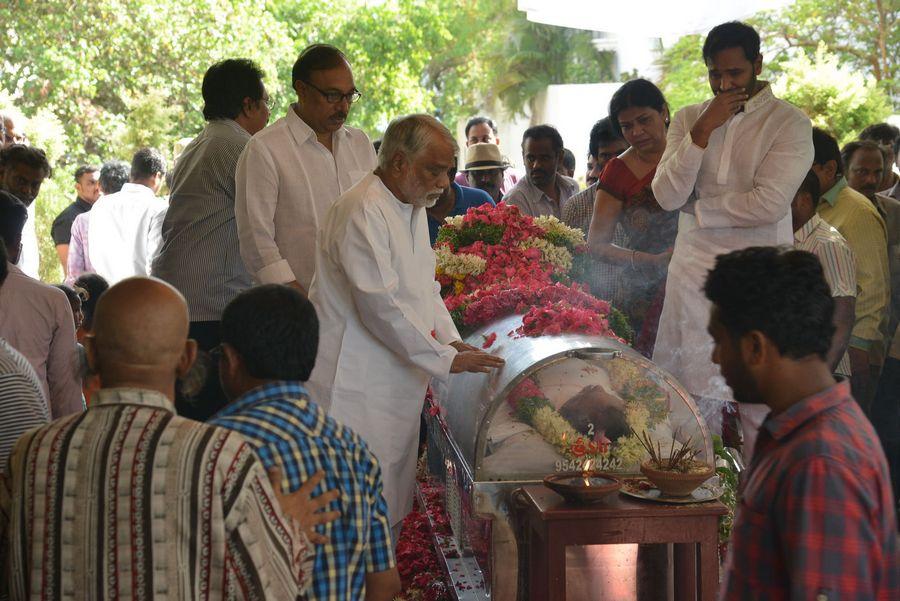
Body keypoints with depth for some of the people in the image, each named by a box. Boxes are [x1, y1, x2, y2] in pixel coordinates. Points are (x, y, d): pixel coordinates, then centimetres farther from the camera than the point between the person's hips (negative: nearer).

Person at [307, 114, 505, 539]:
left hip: (395, 386, 10)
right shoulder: (363, 212, -18)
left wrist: (451, 339, 4)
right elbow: (381, 305, -22)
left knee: (391, 501, 13)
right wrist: (445, 359, -19)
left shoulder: (413, 209, 14)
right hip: (356, 387, -9)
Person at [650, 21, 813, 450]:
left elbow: (769, 203, -14)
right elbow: (666, 195, -1)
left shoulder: (789, 122, -2)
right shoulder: (689, 119, 11)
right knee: (693, 397, 2)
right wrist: (703, 130, -9)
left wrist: (695, 207, -3)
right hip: (693, 274, 3)